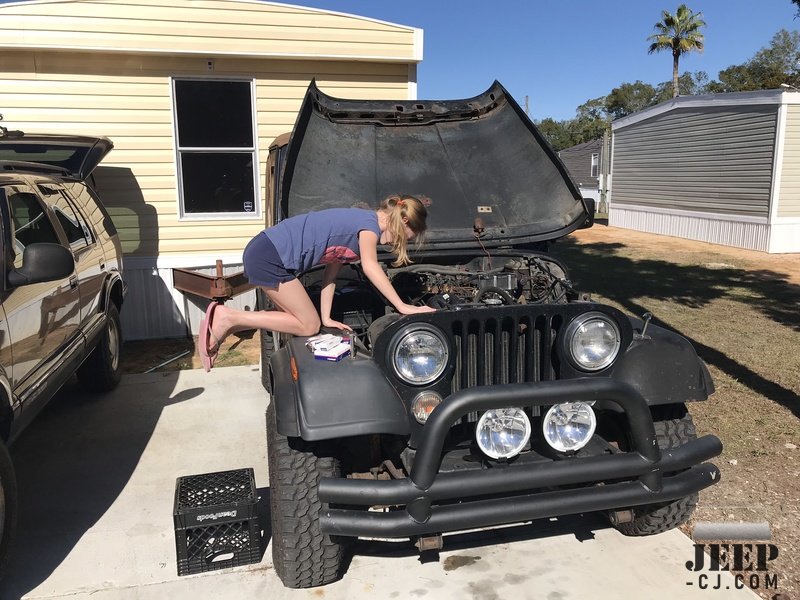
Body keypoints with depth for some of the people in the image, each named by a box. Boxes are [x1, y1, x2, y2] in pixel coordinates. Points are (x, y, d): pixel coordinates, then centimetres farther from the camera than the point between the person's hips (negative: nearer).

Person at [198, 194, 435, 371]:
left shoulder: (355, 223, 21)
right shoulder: (369, 222, -7)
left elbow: (330, 272, 19)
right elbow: (370, 267, -20)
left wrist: (326, 317, 14)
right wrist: (402, 306, -19)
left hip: (262, 253, 10)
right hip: (269, 258, -10)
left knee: (298, 318, 15)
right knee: (309, 325, -3)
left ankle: (222, 328, 11)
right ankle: (228, 317, -6)